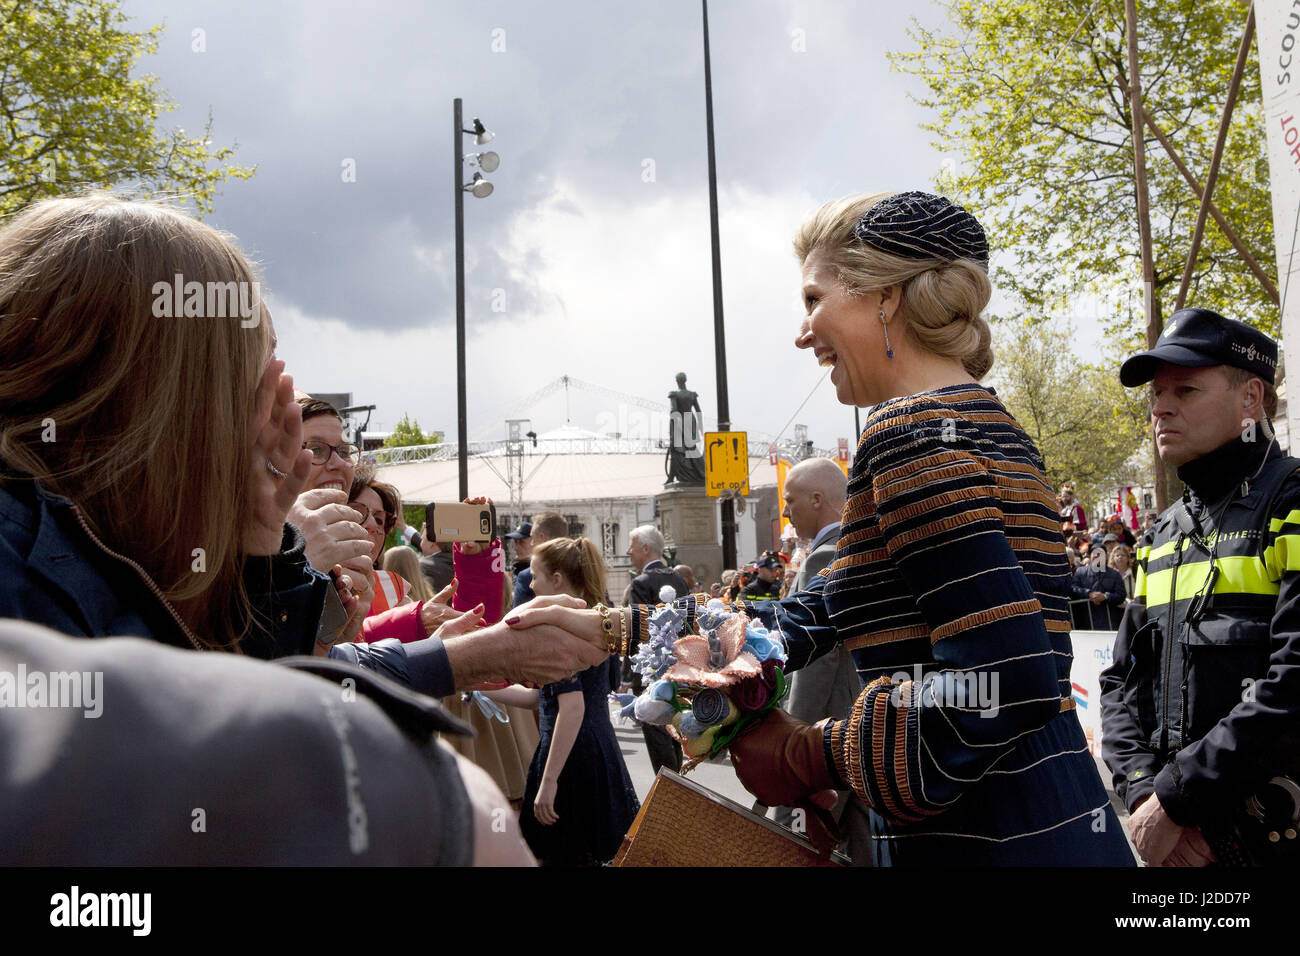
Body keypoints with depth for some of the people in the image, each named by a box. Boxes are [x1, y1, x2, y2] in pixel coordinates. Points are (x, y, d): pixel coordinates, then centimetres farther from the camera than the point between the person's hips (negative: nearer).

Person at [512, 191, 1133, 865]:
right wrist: (614, 626, 11)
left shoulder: (915, 430, -17)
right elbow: (821, 616, 13)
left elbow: (1009, 679, -27)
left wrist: (810, 756, -15)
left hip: (988, 844, -9)